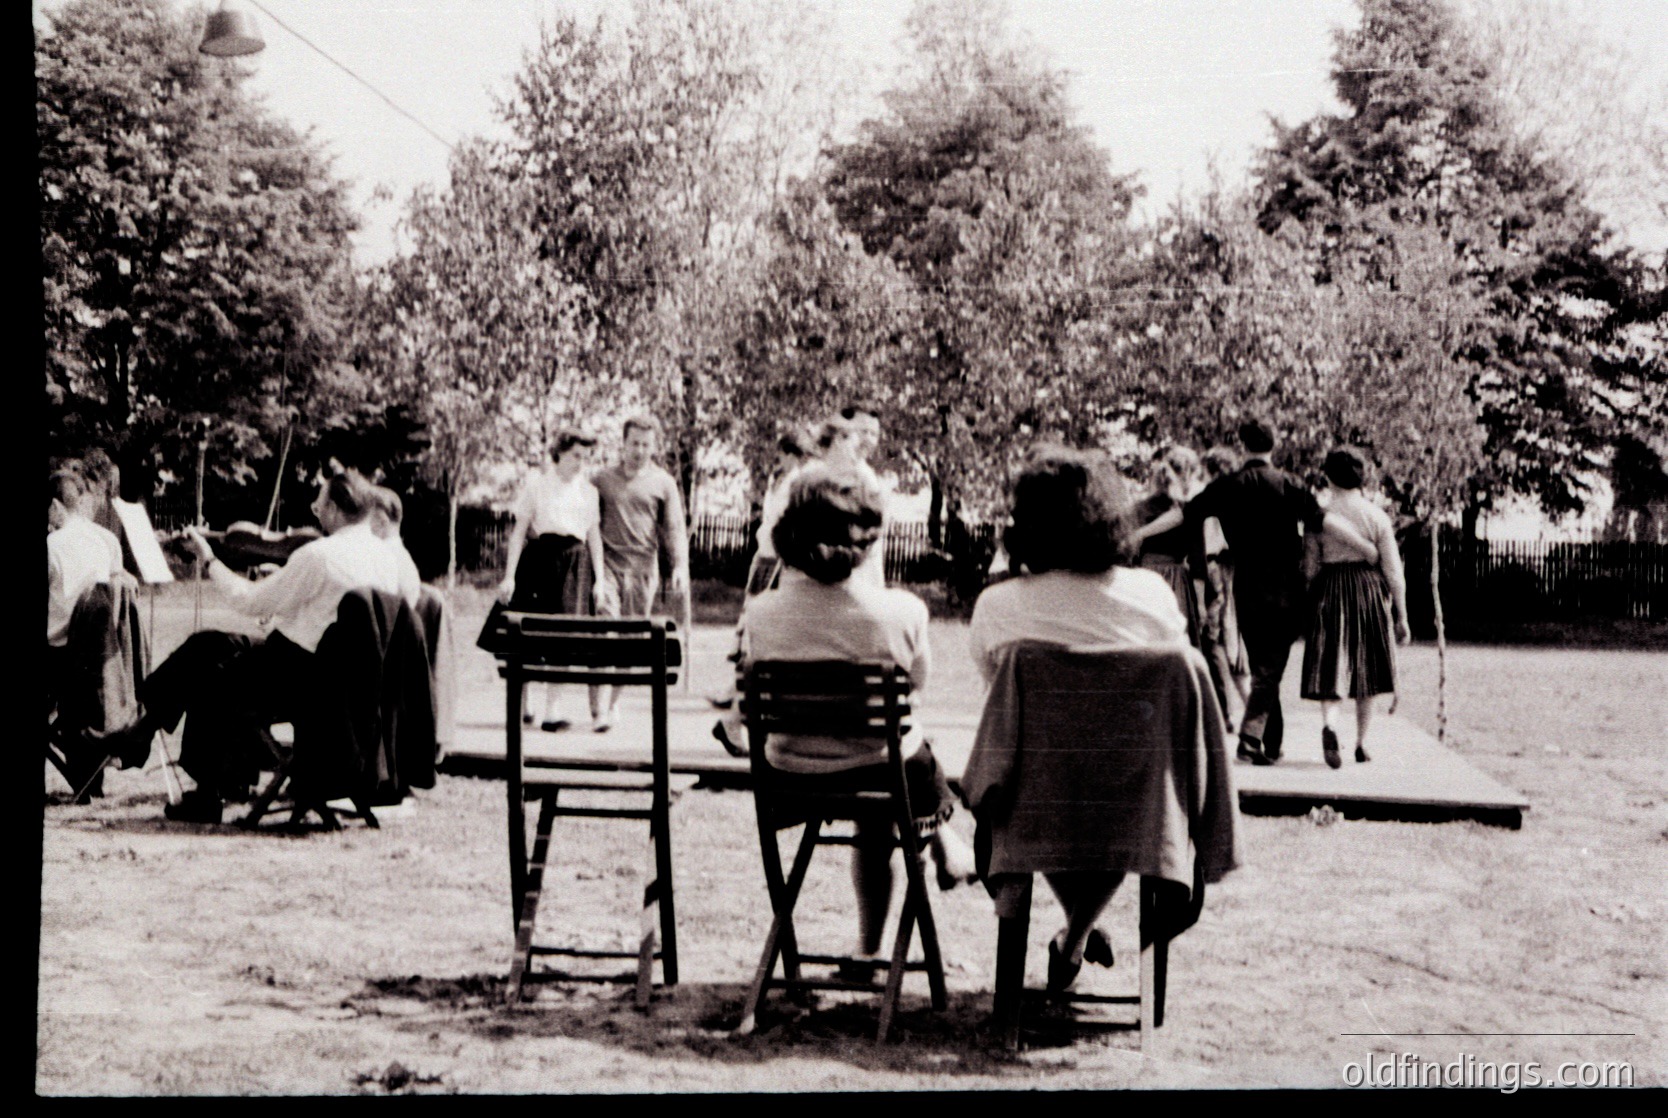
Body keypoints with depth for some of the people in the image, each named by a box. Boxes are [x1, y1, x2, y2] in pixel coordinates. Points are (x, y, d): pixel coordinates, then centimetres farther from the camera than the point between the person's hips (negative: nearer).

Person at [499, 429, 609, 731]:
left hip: (574, 562, 2)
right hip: (539, 557, -2)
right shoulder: (537, 483, 4)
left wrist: (599, 579, 7)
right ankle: (522, 704, 14)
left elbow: (594, 536, 14)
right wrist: (509, 575, -4)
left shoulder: (587, 490, 12)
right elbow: (519, 531, 2)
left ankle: (553, 710, -7)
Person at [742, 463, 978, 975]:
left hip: (794, 777, 3)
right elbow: (916, 683, -4)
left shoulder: (762, 614, -20)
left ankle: (869, 948, 45)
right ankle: (940, 842, 60)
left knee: (874, 823, 34)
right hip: (884, 770, -2)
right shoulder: (901, 611, -24)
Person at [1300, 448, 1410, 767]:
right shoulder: (1377, 516, -1)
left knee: (1331, 666, -2)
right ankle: (1361, 744, 20)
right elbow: (1393, 570, -1)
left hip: (1330, 589, -1)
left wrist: (1307, 601, 10)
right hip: (1369, 591, 1)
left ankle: (1329, 726, -30)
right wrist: (1401, 616, 5)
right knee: (1365, 670, 14)